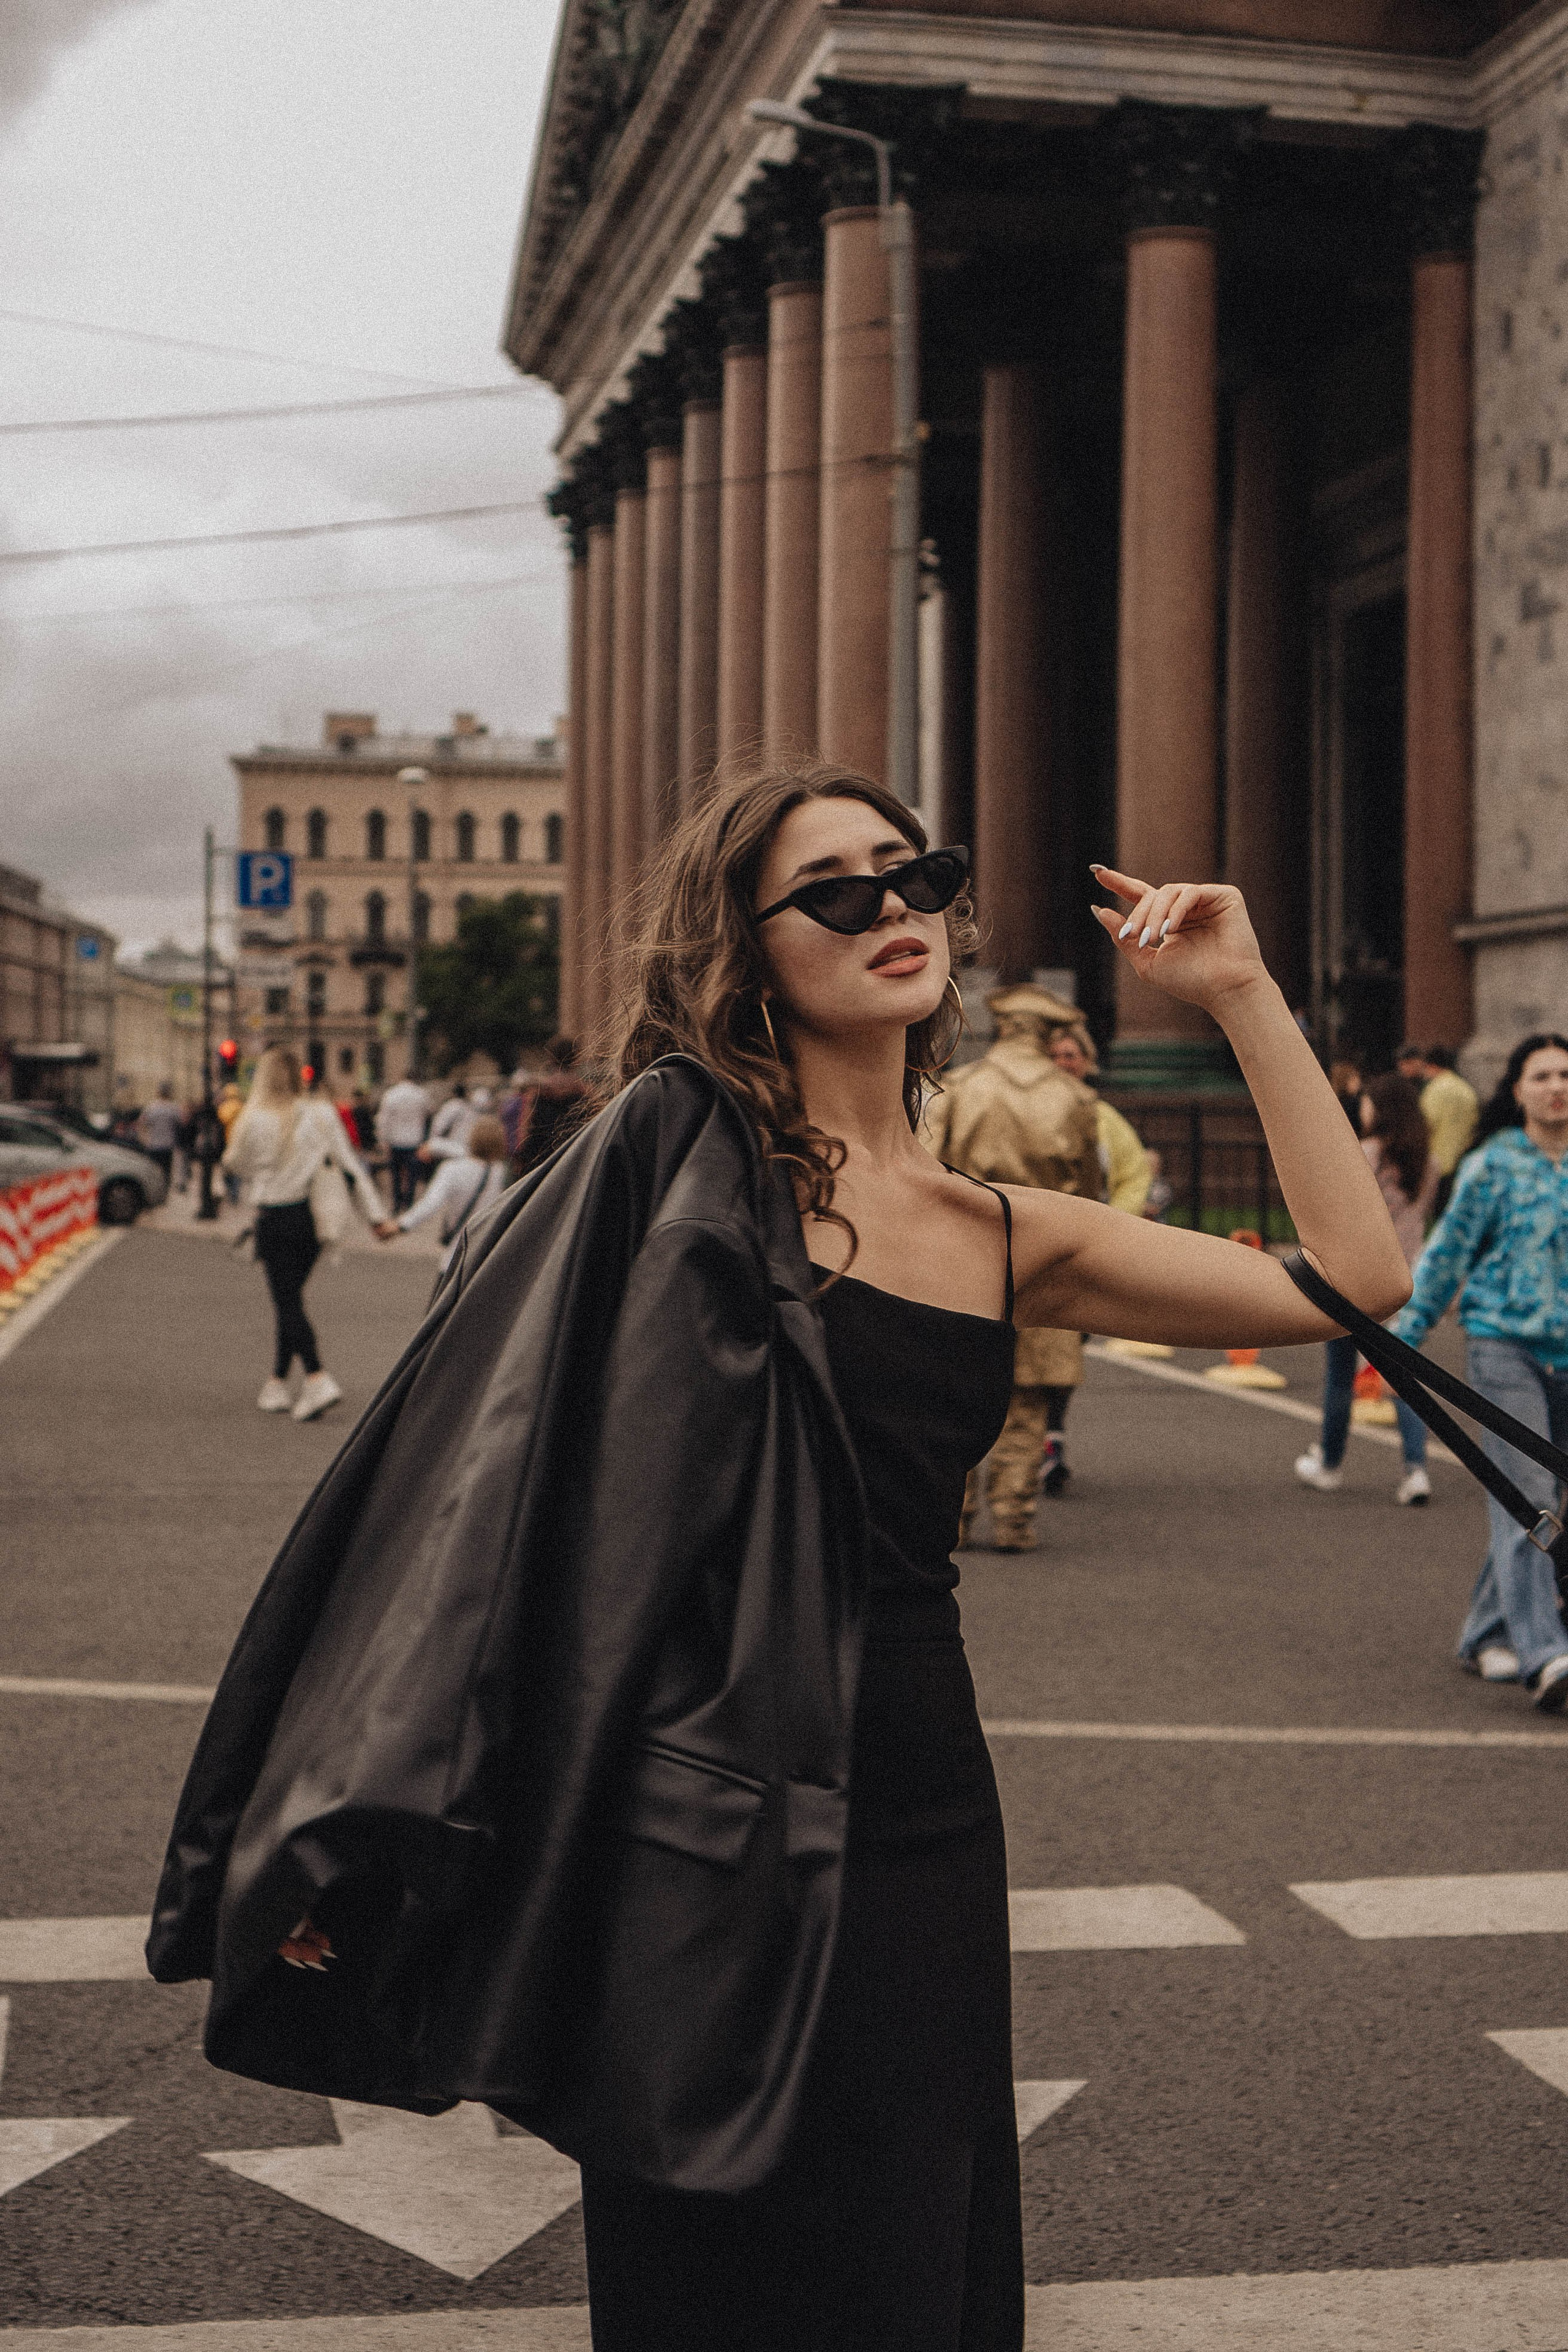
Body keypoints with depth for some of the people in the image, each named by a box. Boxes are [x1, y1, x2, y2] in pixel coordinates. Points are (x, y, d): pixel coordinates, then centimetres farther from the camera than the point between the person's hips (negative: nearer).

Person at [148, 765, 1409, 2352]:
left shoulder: (1010, 1237, 7)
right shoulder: (678, 1151, -8)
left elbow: (1355, 1279, 4)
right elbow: (482, 1446, -12)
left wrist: (1241, 994, 1)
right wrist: (349, 1828, -15)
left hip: (920, 1830, 5)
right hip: (705, 1845, -5)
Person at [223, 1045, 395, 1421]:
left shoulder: (255, 1121, -10)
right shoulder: (323, 1114, 2)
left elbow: (236, 1165, 5)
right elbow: (350, 1166, 1)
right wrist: (376, 1215, 2)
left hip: (275, 1218, -5)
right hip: (313, 1216, 5)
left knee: (287, 1302, -4)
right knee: (291, 1301, 15)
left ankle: (317, 1379, -19)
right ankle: (279, 1382, 20)